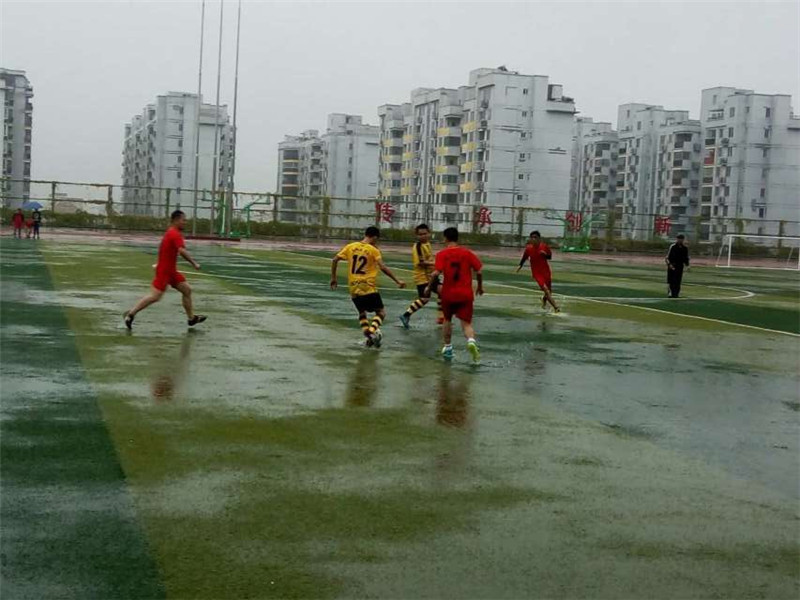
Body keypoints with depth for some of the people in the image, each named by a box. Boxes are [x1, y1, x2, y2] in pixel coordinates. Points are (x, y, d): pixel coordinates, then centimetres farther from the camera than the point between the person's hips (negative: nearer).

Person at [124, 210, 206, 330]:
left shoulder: (170, 233, 14)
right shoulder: (175, 234, -17)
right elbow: (182, 251, -29)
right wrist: (194, 263, -25)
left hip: (171, 270, 10)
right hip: (164, 270, -10)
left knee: (187, 290, 9)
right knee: (155, 296, -10)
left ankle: (191, 318, 14)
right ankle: (131, 314, -2)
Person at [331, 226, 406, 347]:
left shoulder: (350, 247, 6)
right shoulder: (373, 250, -5)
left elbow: (334, 260, 4)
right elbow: (383, 267, -16)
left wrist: (333, 278, 14)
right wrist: (397, 281, -13)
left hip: (354, 289, 4)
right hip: (369, 288, -4)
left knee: (362, 312, 23)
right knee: (381, 312, 8)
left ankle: (368, 335, 5)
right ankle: (372, 330, -18)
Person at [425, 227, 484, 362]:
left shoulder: (442, 254, -4)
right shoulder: (468, 253, 2)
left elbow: (436, 273, -15)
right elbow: (479, 272, 1)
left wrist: (429, 287, -1)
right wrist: (480, 287, 17)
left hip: (448, 294, 0)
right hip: (466, 294, 0)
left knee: (447, 320, 22)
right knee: (466, 323, 3)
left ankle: (448, 348, 28)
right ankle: (471, 341, -27)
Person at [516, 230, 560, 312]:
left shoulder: (544, 247, -6)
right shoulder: (528, 248, -6)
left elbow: (550, 256, 2)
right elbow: (524, 257, 9)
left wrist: (545, 254, -18)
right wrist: (520, 265, 1)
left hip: (545, 271, 2)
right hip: (536, 272, -2)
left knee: (549, 290, 14)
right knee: (545, 289, -18)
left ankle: (544, 298, 51)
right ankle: (556, 307, -17)